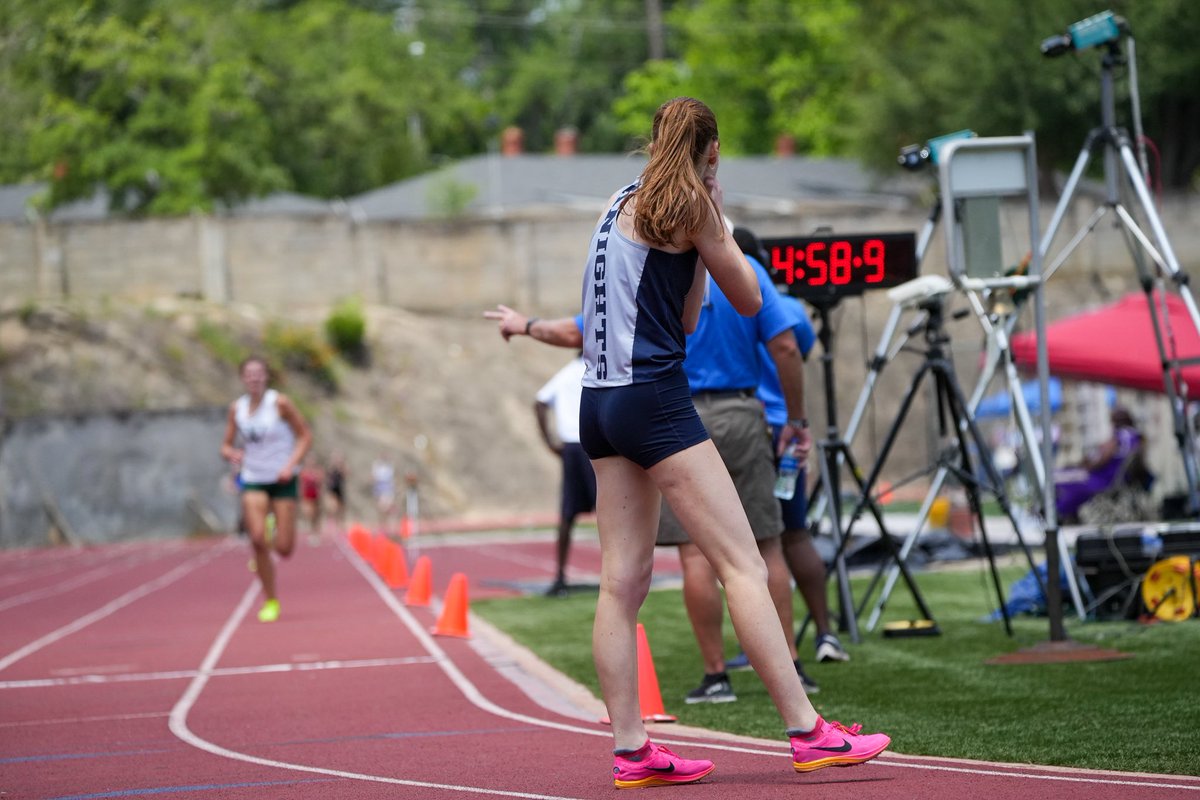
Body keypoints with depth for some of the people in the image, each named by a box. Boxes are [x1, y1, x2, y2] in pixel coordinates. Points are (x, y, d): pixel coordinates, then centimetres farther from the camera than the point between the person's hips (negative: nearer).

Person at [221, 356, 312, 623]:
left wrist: (291, 464, -16)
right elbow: (226, 446, 11)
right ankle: (270, 601, 0)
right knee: (257, 539, -15)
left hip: (282, 481, -2)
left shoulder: (279, 403, -8)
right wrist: (232, 454, -13)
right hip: (253, 481, 2)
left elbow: (305, 436, -3)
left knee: (283, 548, -7)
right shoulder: (237, 408, 4)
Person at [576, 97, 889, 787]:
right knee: (744, 564, -9)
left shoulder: (624, 205, 18)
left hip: (602, 402, 9)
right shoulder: (689, 204, -5)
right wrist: (719, 224, 13)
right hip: (655, 399, -9)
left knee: (624, 578, 6)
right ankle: (808, 732, -11)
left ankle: (630, 749, 6)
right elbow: (749, 298, 4)